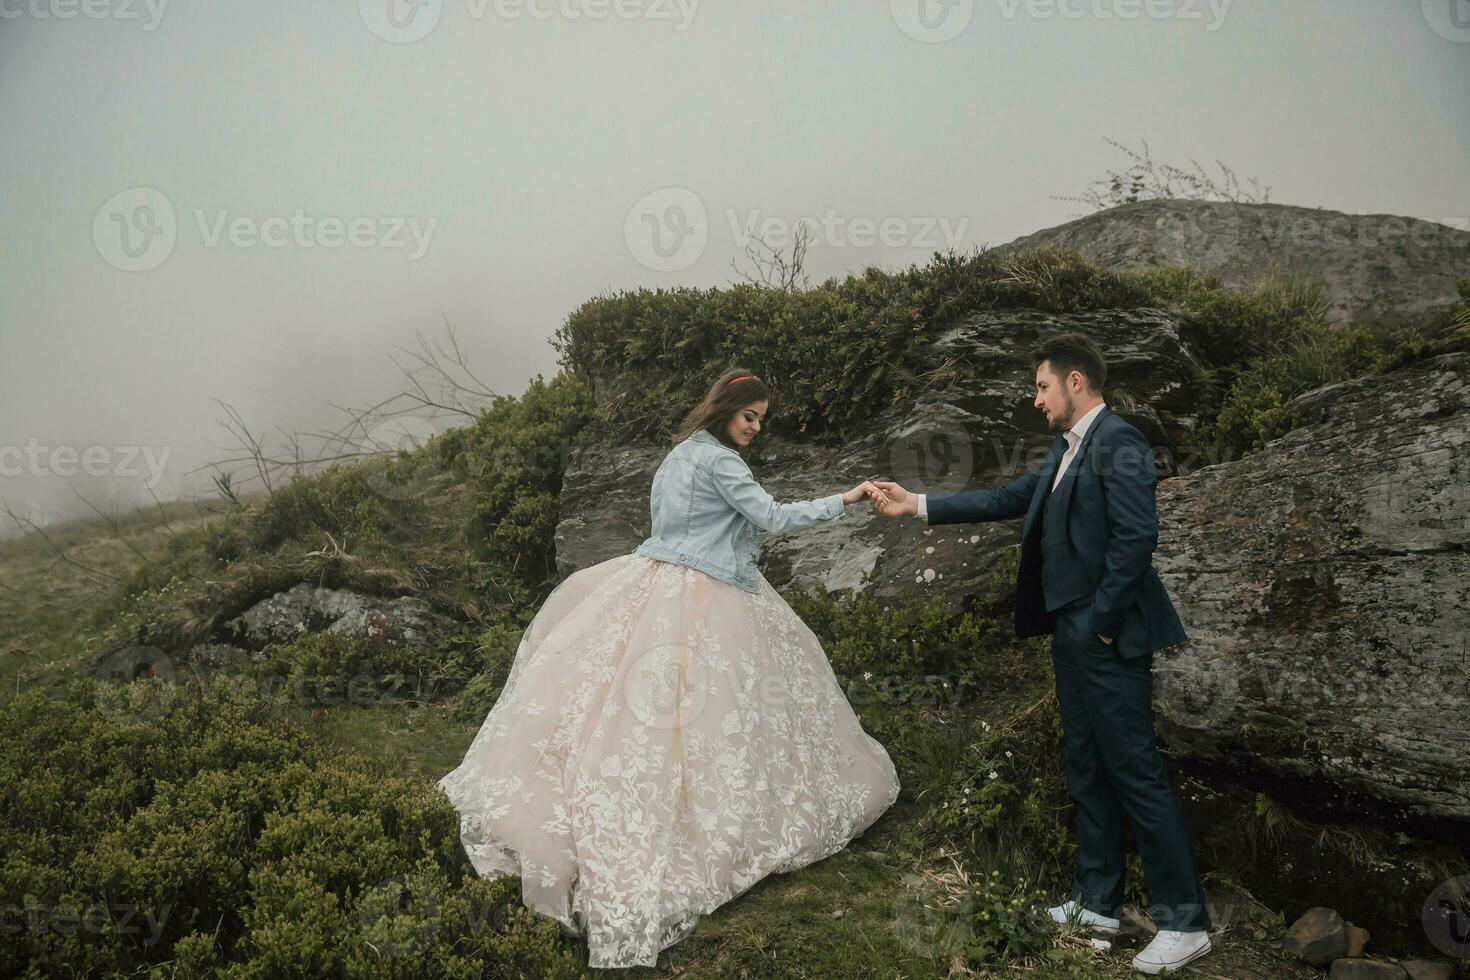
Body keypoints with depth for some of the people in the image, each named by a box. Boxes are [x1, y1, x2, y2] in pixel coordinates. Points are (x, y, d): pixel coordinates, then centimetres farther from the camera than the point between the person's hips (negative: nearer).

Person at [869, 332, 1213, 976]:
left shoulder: (1118, 443, -14)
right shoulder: (1067, 449, 15)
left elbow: (1137, 536, -22)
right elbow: (1005, 500, 18)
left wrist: (1103, 621, -17)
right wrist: (917, 505, 17)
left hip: (1109, 638, -10)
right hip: (1072, 634, 10)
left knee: (1135, 773, -3)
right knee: (1086, 770, 16)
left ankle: (1184, 921, 9)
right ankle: (1097, 902, 28)